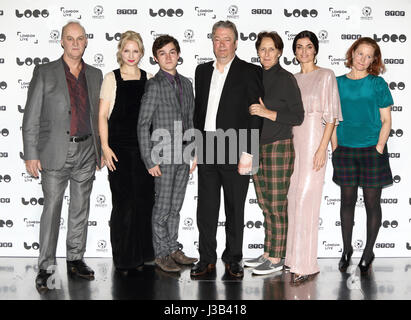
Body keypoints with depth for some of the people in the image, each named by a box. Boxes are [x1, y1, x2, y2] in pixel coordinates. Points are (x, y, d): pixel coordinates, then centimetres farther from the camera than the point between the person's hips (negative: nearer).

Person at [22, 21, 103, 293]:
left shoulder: (95, 75, 10)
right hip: (56, 151, -4)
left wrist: (100, 150, 13)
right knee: (52, 208, -2)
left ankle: (76, 260, 23)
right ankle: (46, 267, 7)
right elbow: (31, 117, -3)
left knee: (81, 208, 10)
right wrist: (31, 154, -9)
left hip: (86, 151, 4)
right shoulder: (44, 73, -1)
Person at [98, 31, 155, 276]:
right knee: (123, 201, -3)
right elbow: (103, 116, 0)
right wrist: (105, 147, -9)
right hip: (119, 147, -2)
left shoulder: (148, 79, 10)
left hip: (143, 147, 3)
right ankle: (123, 258, 9)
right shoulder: (112, 79, 3)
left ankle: (141, 255, 17)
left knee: (144, 199, 3)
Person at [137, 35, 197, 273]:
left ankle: (173, 248, 25)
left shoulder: (186, 83, 11)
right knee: (163, 206, 1)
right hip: (164, 154, -6)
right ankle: (161, 253, 13)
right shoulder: (154, 85, -8)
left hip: (183, 154, 6)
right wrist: (150, 160, -13)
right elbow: (143, 124, -10)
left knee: (176, 205, 13)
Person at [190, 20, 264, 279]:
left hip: (235, 151, -4)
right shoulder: (203, 71, 14)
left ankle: (233, 259, 20)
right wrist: (197, 146, 10)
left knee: (235, 209, 7)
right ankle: (207, 259, 20)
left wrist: (248, 153, -14)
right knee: (206, 207, 8)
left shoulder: (250, 72, -2)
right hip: (206, 151, 5)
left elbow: (255, 114, -7)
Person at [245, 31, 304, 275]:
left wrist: (268, 113, -16)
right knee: (265, 204, 11)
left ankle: (276, 258, 6)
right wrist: (251, 111, 5)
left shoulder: (286, 79, -6)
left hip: (279, 147, -7)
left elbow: (298, 116, -10)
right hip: (257, 147, 7)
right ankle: (268, 253, 21)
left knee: (277, 205, -2)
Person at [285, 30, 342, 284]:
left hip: (313, 141, -6)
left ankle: (306, 265, -5)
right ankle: (294, 257, 17)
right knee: (293, 199, 7)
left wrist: (323, 147, -15)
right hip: (293, 142, 6)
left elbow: (331, 115, -7)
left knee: (306, 199, -10)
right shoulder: (292, 79, 16)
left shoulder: (326, 75, -1)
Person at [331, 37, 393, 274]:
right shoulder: (338, 83, 6)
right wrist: (335, 148, 2)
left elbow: (386, 121, 0)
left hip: (372, 150, -2)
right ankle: (347, 249, 24)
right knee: (347, 200, 10)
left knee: (372, 202, 4)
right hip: (345, 150, 2)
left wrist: (379, 148, -9)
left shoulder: (378, 84, 0)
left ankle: (369, 252, 19)